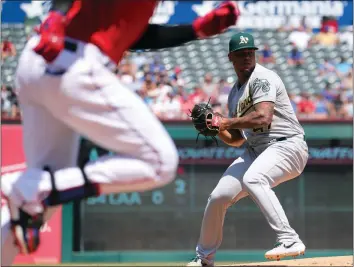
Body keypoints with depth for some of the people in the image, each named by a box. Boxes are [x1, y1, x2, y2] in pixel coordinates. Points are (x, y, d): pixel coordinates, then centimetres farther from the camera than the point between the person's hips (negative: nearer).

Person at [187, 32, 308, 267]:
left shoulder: (262, 78, -9)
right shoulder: (235, 93, 17)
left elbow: (264, 117, -26)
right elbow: (237, 139, 20)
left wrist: (226, 121, -17)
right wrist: (218, 129, 1)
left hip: (287, 145, -8)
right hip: (256, 150, 8)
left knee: (252, 178, -36)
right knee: (218, 197, 2)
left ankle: (290, 240, -39)